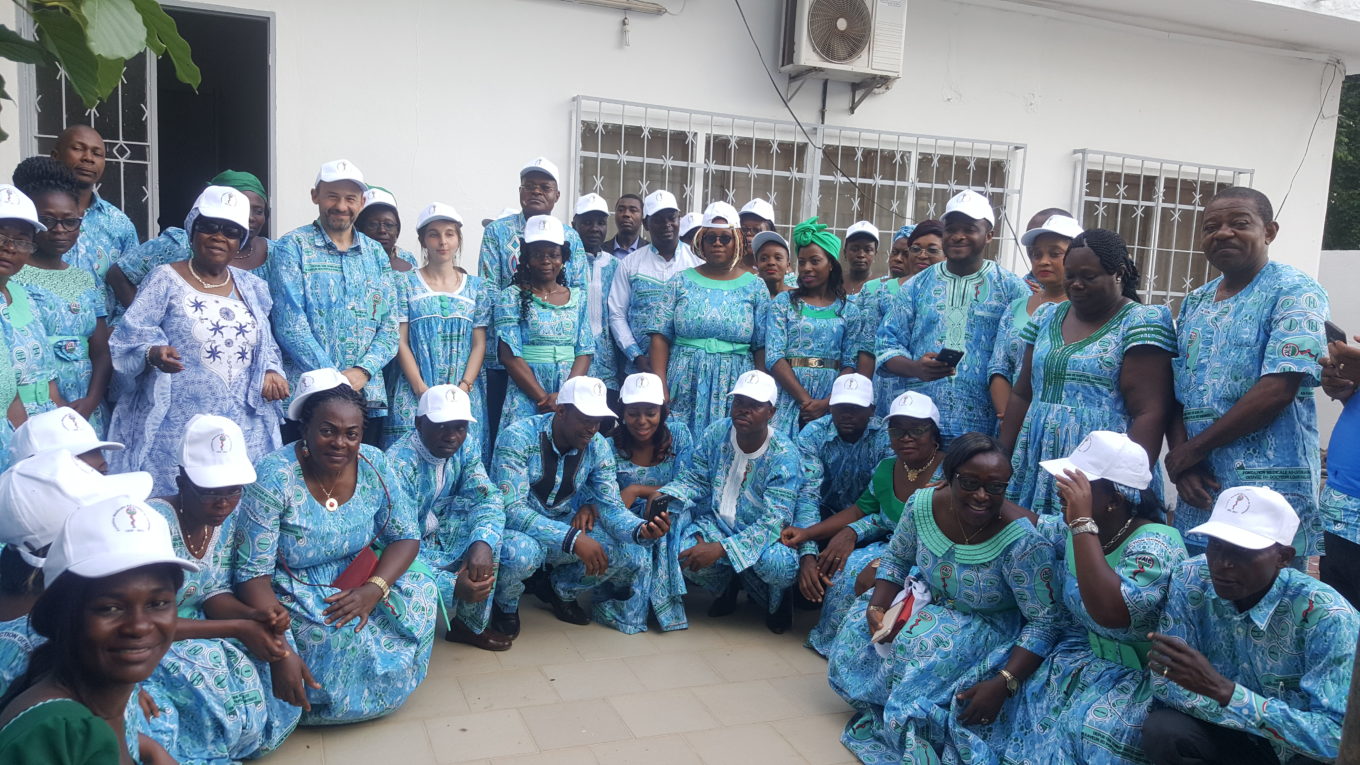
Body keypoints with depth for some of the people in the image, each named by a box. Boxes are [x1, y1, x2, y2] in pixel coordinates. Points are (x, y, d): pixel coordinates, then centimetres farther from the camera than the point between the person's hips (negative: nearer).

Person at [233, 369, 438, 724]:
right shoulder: (273, 477, -21)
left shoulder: (374, 466, -9)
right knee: (347, 642, -29)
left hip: (356, 586, 5)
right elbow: (253, 573, -21)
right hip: (291, 599, -4)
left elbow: (406, 537, -5)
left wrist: (374, 589, -25)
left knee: (422, 594, -17)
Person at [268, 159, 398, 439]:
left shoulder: (376, 254, 13)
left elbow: (390, 325, 8)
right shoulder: (292, 247, 1)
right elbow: (289, 324, -9)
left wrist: (363, 370, -9)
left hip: (368, 395, 4)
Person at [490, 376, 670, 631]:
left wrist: (641, 530, -35)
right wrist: (573, 539, -43)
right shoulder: (518, 437, -26)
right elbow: (511, 509, -33)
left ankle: (561, 590, 14)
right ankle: (505, 604, -3)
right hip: (516, 527, -5)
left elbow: (611, 506, -11)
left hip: (564, 525, 5)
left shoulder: (598, 447, -9)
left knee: (631, 554, -15)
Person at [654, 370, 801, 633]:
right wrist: (664, 496, -23)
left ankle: (777, 600, 6)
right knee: (683, 552, -28)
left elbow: (775, 519, -26)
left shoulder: (784, 454, -19)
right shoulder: (716, 432, -6)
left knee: (780, 563, -36)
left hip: (763, 533, -3)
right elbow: (695, 479, 1)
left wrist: (722, 549, -36)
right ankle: (727, 585, 9)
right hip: (717, 524, 3)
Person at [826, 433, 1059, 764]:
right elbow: (896, 558, 3)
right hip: (925, 602, 5)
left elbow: (1043, 623, -23)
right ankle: (882, 712, 17)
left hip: (986, 628, -5)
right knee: (856, 637, -9)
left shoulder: (1023, 540, -31)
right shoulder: (923, 504, -17)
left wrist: (1004, 683, -32)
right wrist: (877, 607, -15)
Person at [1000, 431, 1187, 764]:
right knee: (1028, 701, -12)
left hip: (1147, 673, -7)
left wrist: (1082, 522, -39)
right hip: (1088, 652, 7)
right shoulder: (1074, 529, -3)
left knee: (1092, 729, -28)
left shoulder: (1154, 544, -24)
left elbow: (1110, 612, -40)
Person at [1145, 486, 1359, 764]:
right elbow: (1165, 680, -14)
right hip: (1230, 732, 3)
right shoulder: (1191, 582, -16)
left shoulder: (1326, 616, -26)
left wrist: (1221, 689, -38)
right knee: (1161, 729, -26)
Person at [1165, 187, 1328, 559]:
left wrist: (1192, 449, -12)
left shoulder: (1295, 292, -6)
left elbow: (1278, 390, -17)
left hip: (1269, 491, -6)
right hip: (1199, 490, 6)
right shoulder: (1194, 303, 13)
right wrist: (1181, 462, -5)